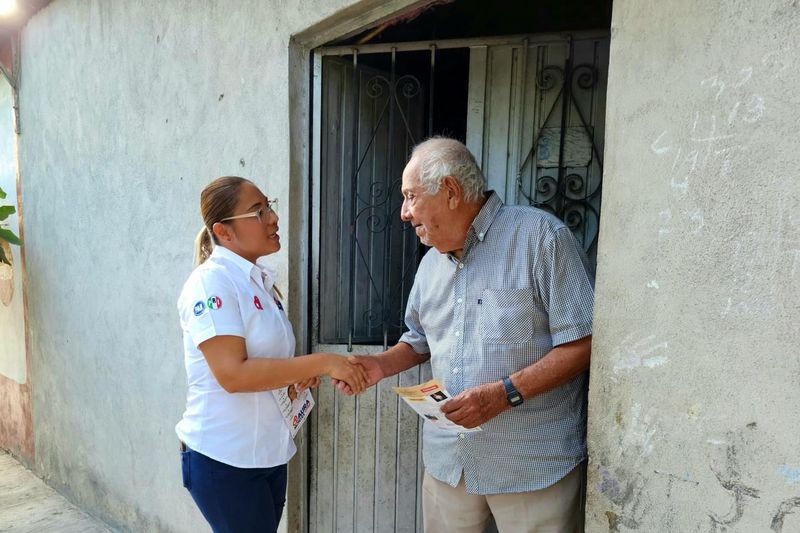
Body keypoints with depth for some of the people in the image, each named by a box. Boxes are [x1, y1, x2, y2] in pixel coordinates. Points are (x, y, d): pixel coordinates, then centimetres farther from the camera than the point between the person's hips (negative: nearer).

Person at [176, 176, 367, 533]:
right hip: (224, 459, -8)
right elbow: (232, 374, -27)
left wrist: (298, 373, -1)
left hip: (268, 452, 8)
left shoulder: (259, 281, 7)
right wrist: (322, 363, -27)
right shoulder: (211, 282, -19)